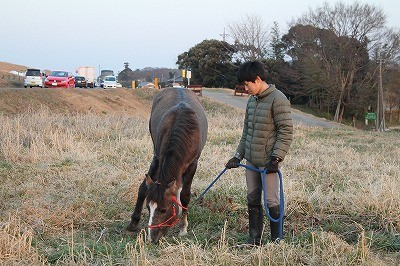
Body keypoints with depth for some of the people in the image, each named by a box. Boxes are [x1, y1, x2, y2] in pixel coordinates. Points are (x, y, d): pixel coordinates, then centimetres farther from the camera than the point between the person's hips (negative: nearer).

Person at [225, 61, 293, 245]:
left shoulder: (278, 100, -12)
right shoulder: (252, 101, 13)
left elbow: (286, 132, -15)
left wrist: (276, 158, -19)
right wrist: (238, 156, 17)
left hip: (268, 162, -8)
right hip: (251, 161, 8)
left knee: (272, 202, -1)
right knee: (253, 201, 11)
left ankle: (277, 242, 8)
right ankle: (254, 240, 19)